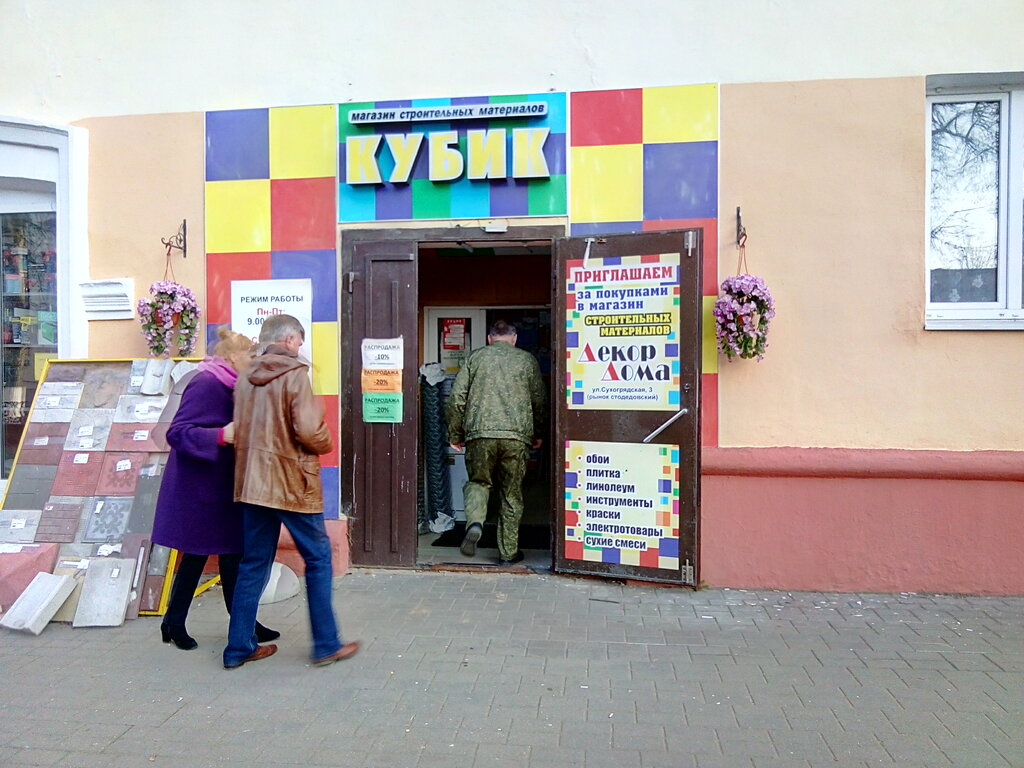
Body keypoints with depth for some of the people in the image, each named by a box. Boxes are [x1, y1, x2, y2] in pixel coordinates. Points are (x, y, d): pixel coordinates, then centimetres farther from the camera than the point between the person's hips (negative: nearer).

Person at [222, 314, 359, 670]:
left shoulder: (245, 379, 8)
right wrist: (326, 443, -1)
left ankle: (239, 647, 22)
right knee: (318, 559, 6)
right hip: (293, 483, -6)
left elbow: (240, 431, 12)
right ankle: (326, 645, 12)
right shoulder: (294, 375, -12)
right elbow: (309, 431, -19)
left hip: (252, 483, 7)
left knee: (253, 564, 14)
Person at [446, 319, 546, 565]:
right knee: (512, 493, 11)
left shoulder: (475, 357, 10)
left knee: (478, 481, 19)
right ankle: (508, 552, 17)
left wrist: (455, 434, 14)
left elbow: (456, 398, 5)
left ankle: (474, 522, -9)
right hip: (517, 435, 0)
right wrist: (537, 434, 26)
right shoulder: (527, 360, 11)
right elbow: (539, 401, 13)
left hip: (479, 433, 0)